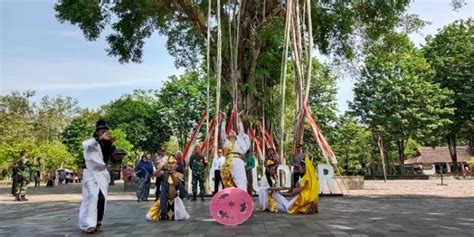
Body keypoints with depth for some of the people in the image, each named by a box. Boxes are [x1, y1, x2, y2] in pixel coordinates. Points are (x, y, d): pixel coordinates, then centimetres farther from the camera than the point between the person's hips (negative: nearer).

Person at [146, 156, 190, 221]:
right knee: (151, 216, -1)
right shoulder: (164, 173, -6)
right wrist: (161, 168, -39)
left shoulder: (180, 175, -4)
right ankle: (162, 215, 29)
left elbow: (176, 184, -19)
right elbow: (155, 174, -23)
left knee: (181, 216, 3)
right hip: (165, 199, 0)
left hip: (175, 199, 1)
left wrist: (172, 174, -33)